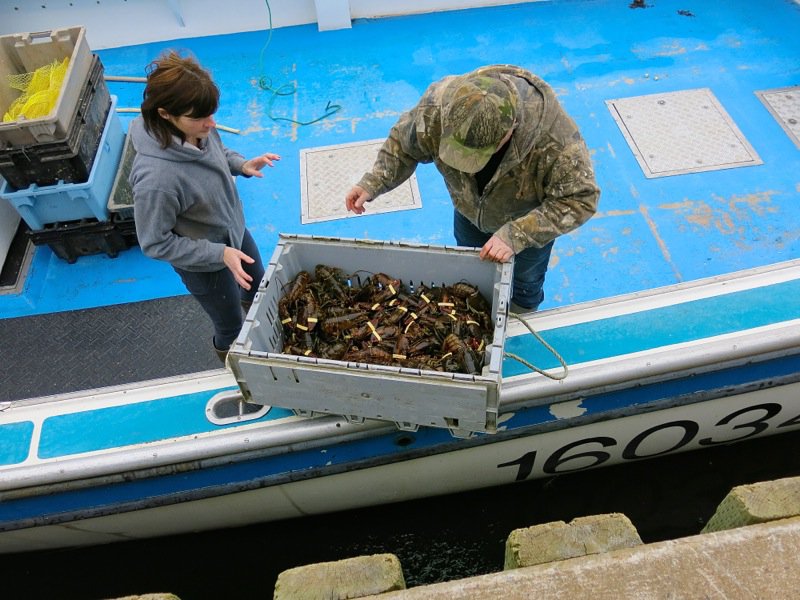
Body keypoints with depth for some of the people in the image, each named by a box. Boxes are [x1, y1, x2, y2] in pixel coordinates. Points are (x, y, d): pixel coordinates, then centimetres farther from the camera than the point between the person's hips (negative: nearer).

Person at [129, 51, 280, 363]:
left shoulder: (199, 128, -20)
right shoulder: (156, 178, -39)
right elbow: (155, 243, -25)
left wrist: (242, 164, -16)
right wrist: (219, 253, -29)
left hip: (234, 229, 6)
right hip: (203, 263, -6)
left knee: (259, 286, 31)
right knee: (232, 326, 19)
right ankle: (227, 351, 54)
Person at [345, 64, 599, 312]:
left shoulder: (554, 135, -46)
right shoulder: (439, 104, -37)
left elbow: (580, 199, -35)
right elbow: (403, 144, -16)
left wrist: (516, 235, -44)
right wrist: (373, 183, -29)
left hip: (529, 220, -2)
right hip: (469, 212, 3)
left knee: (524, 285, 26)